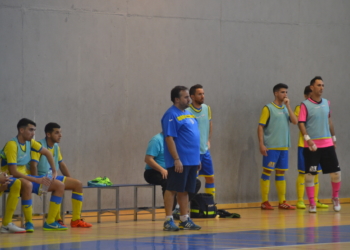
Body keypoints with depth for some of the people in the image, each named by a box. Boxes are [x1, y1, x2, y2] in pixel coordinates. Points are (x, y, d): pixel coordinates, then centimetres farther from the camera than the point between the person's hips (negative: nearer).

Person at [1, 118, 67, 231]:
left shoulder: (29, 142, 4)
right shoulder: (12, 145, -21)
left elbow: (47, 153, 21)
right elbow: (13, 172, -27)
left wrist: (54, 171, 11)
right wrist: (37, 180, -27)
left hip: (25, 177, 9)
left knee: (59, 186, 1)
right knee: (27, 185, -43)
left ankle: (49, 223, 0)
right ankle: (28, 223, -29)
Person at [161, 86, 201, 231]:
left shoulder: (187, 114, 17)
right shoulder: (171, 115, -11)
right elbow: (169, 138, -17)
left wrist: (197, 159, 19)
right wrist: (176, 159, -21)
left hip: (191, 161, 8)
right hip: (179, 162, -8)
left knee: (185, 191, 11)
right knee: (172, 189, -5)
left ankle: (185, 219, 15)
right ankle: (168, 220, -2)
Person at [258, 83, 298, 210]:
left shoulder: (286, 108, 13)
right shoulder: (268, 108, -4)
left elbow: (295, 121, -1)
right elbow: (260, 127, -7)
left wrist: (288, 106, -5)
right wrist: (261, 144, -15)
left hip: (284, 147, 6)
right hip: (271, 147, -6)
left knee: (281, 173, 9)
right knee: (267, 171, -4)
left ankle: (282, 202, 13)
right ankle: (265, 202, 0)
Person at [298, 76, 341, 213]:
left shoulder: (326, 103, 10)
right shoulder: (305, 105, -6)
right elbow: (301, 123, -11)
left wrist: (333, 137, 20)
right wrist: (308, 139, -23)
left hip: (327, 144, 4)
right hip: (311, 146, -4)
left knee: (336, 171, 2)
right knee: (310, 174, -4)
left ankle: (335, 199, 22)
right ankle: (312, 204, 5)